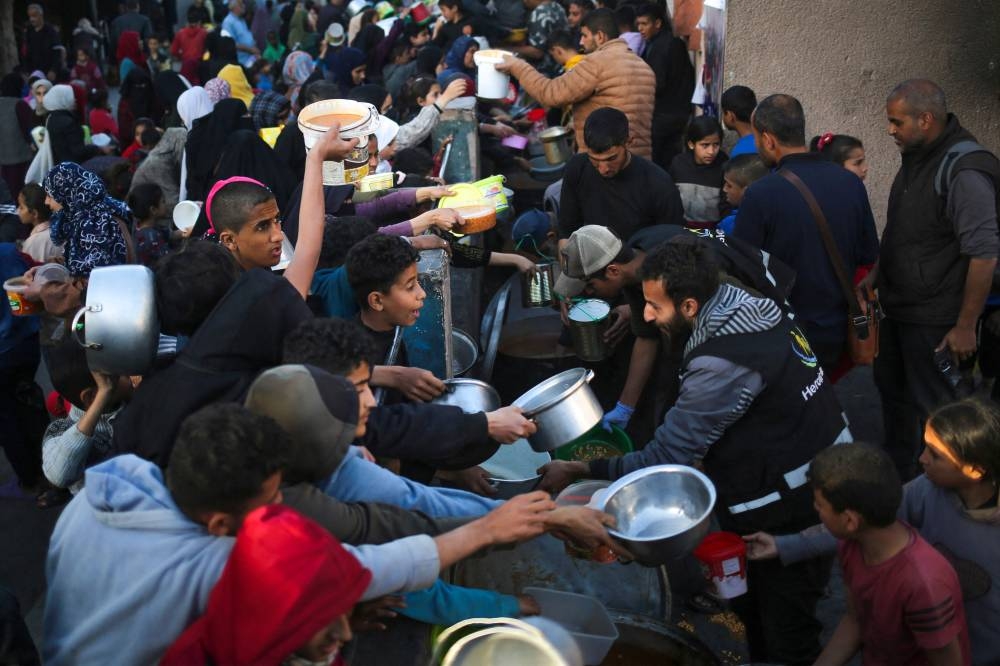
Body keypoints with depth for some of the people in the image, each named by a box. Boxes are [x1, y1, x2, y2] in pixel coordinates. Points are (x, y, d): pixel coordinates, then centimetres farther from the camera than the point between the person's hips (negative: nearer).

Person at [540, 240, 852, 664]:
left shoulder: (722, 364, -29)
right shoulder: (749, 306, -1)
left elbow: (663, 459, -23)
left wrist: (579, 471, -14)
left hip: (791, 504, -9)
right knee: (750, 602, 23)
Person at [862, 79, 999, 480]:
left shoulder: (964, 173, -23)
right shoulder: (916, 158, 5)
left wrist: (965, 326, -21)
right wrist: (876, 275, 15)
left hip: (934, 320, -9)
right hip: (899, 307, 9)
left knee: (933, 405, 4)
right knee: (892, 387, 21)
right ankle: (896, 474, 40)